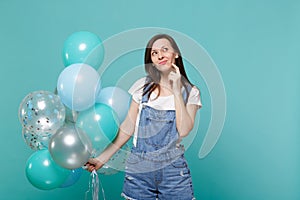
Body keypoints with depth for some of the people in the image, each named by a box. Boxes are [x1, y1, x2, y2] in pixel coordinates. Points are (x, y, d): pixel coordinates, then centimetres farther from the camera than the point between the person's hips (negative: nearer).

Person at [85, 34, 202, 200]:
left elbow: (184, 130, -11)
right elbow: (128, 127, 5)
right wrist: (102, 158, 0)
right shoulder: (143, 86, 5)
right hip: (139, 167, 1)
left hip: (173, 169, -1)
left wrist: (176, 91, -11)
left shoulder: (191, 92, 2)